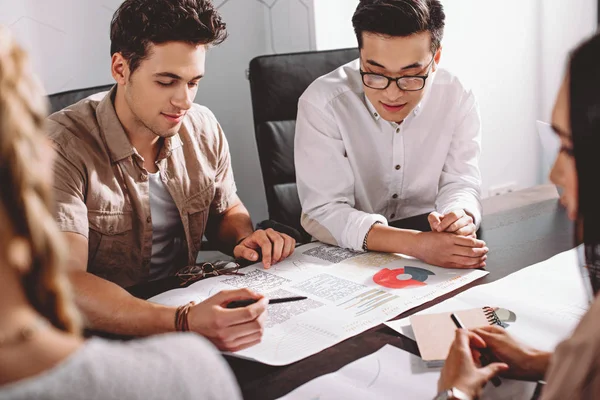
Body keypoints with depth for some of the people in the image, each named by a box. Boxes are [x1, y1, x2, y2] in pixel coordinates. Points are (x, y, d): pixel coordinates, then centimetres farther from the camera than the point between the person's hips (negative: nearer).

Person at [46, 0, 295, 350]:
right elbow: (63, 282, -30)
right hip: (104, 332, -5)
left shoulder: (203, 128, -1)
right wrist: (183, 321, -44)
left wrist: (246, 239, -7)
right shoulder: (63, 147, -19)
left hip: (188, 305, 6)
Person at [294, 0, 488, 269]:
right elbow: (324, 212, -22)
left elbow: (460, 184, -5)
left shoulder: (457, 99, -8)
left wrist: (461, 218, -29)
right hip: (344, 257, -4)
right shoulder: (322, 103, -19)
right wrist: (416, 244, -35)